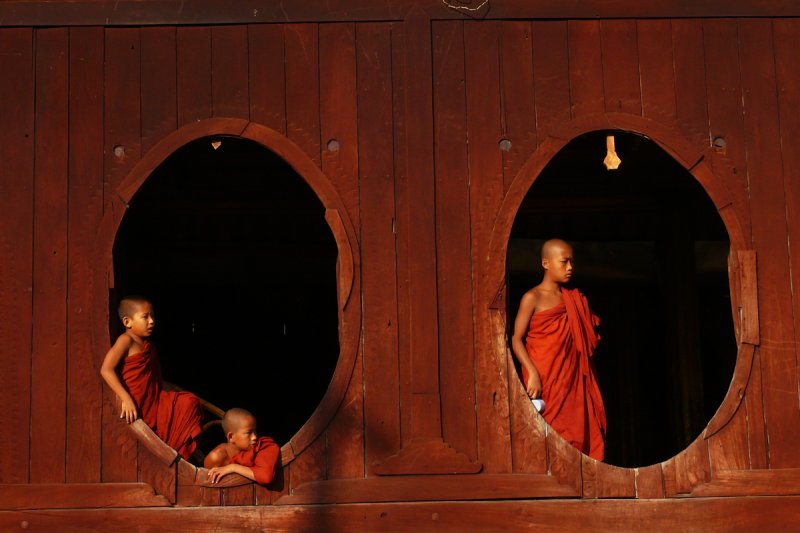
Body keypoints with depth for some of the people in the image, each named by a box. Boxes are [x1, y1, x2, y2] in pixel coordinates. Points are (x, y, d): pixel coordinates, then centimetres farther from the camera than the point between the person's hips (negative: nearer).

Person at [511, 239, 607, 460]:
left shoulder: (574, 299, 14)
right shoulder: (533, 298, -2)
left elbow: (587, 343, 17)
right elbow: (516, 339, -7)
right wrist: (532, 373, -18)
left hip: (573, 380, 5)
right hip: (545, 381, -5)